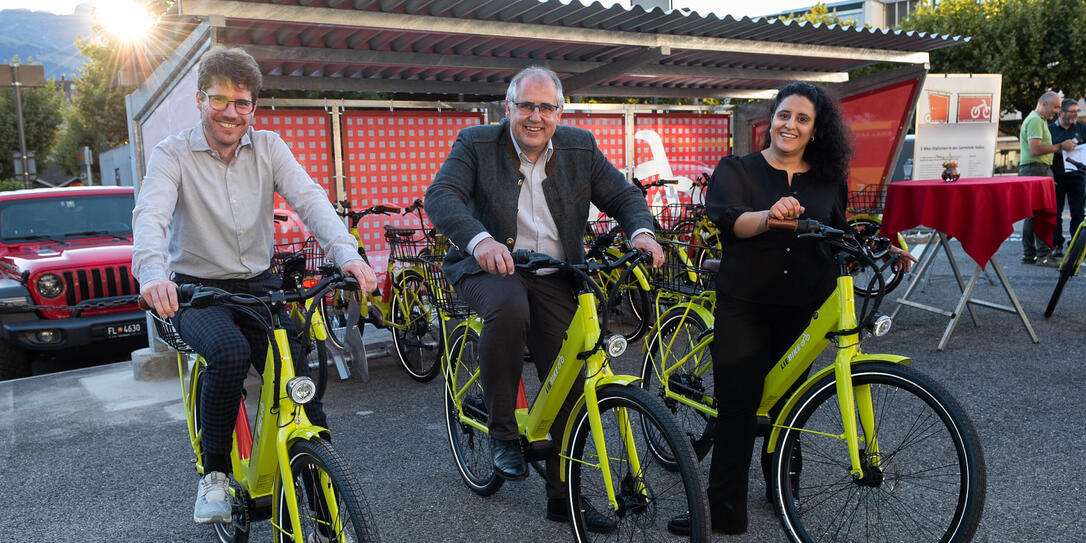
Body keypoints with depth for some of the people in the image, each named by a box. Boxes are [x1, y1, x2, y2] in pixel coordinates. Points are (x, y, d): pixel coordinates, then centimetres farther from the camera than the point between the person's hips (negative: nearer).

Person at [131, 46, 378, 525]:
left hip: (258, 284, 3)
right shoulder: (173, 154, -5)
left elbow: (309, 198, -15)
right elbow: (150, 215, -23)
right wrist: (153, 273, -46)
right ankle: (215, 472, -10)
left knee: (296, 373, -15)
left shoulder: (268, 147, 1)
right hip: (196, 288, -2)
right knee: (231, 353, -32)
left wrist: (346, 253, -34)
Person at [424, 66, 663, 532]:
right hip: (490, 266, -3)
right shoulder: (476, 144, -4)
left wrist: (641, 231, -16)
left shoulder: (580, 147, 5)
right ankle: (502, 430, -16)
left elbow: (623, 195, 7)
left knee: (569, 386, 1)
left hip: (554, 277, 3)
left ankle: (563, 495, 20)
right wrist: (479, 239, -38)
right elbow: (439, 196, -18)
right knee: (508, 307, -38)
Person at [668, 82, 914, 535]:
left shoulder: (828, 181, 8)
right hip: (744, 308, -3)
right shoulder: (736, 170, -2)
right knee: (737, 406, -4)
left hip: (802, 311, 3)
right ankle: (724, 511, 4)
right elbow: (730, 220, -21)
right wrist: (770, 215, -40)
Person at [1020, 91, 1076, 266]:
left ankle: (1029, 254, 12)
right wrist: (1060, 146, -13)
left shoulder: (1040, 120, 24)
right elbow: (1035, 149, -21)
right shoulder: (1035, 120, -11)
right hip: (1036, 168, -11)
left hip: (1039, 169, 11)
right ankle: (1043, 254, -12)